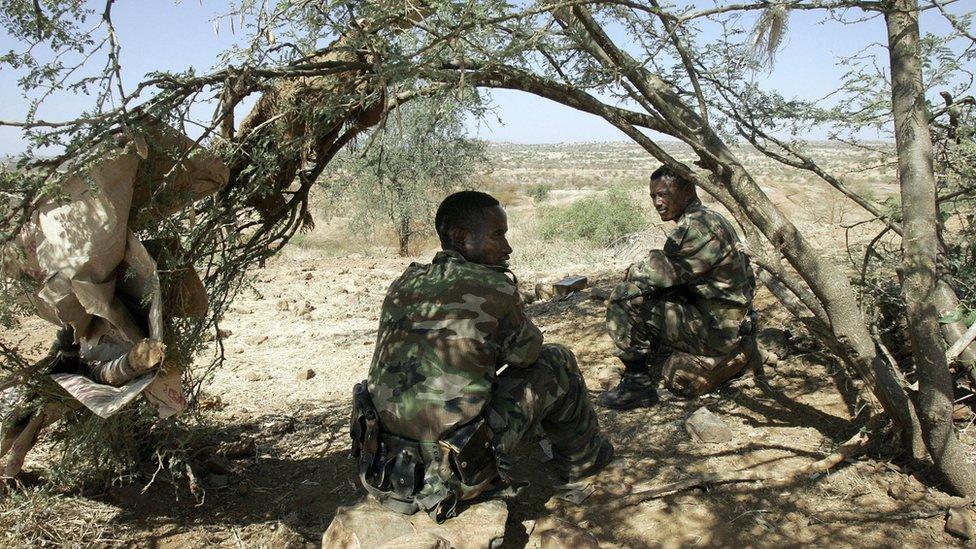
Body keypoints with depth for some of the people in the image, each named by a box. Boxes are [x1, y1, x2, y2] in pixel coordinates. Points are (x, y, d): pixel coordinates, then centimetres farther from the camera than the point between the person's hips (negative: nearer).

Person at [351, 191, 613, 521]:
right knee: (556, 363, 9)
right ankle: (582, 458, 31)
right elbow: (526, 352, 6)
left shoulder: (403, 285, 4)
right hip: (452, 479, -6)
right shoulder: (495, 288, -13)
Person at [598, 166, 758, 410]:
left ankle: (637, 382, -8)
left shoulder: (697, 227, -21)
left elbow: (658, 275, -20)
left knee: (624, 301, -17)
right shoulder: (707, 219, 13)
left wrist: (632, 272, 0)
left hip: (716, 329, -11)